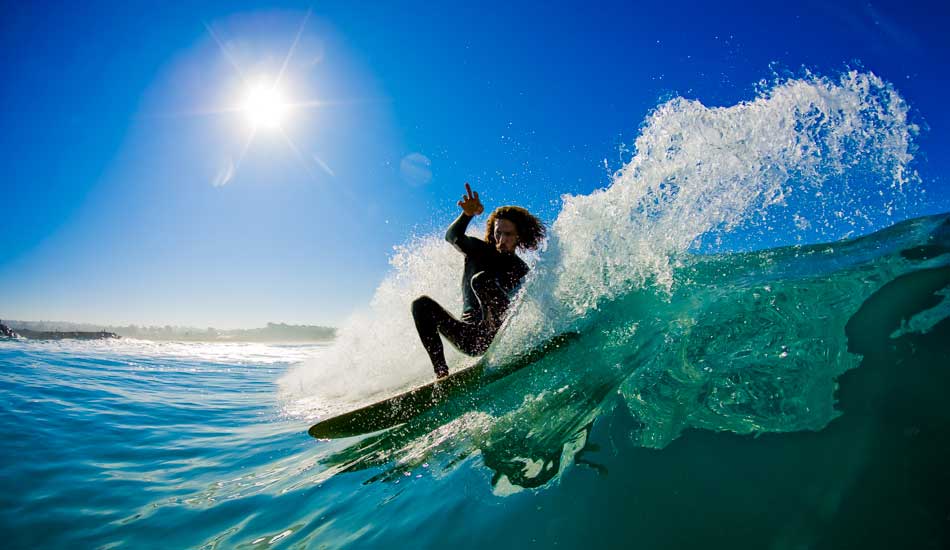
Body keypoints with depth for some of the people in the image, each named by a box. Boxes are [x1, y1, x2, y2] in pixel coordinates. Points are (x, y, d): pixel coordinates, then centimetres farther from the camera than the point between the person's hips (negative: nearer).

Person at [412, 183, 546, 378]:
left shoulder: (521, 271, 2)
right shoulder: (478, 250, 8)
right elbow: (453, 237, -12)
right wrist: (467, 214, -30)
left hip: (491, 334, -5)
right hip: (467, 337, 5)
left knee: (481, 279, -25)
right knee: (422, 304, -14)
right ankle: (441, 371, -19)